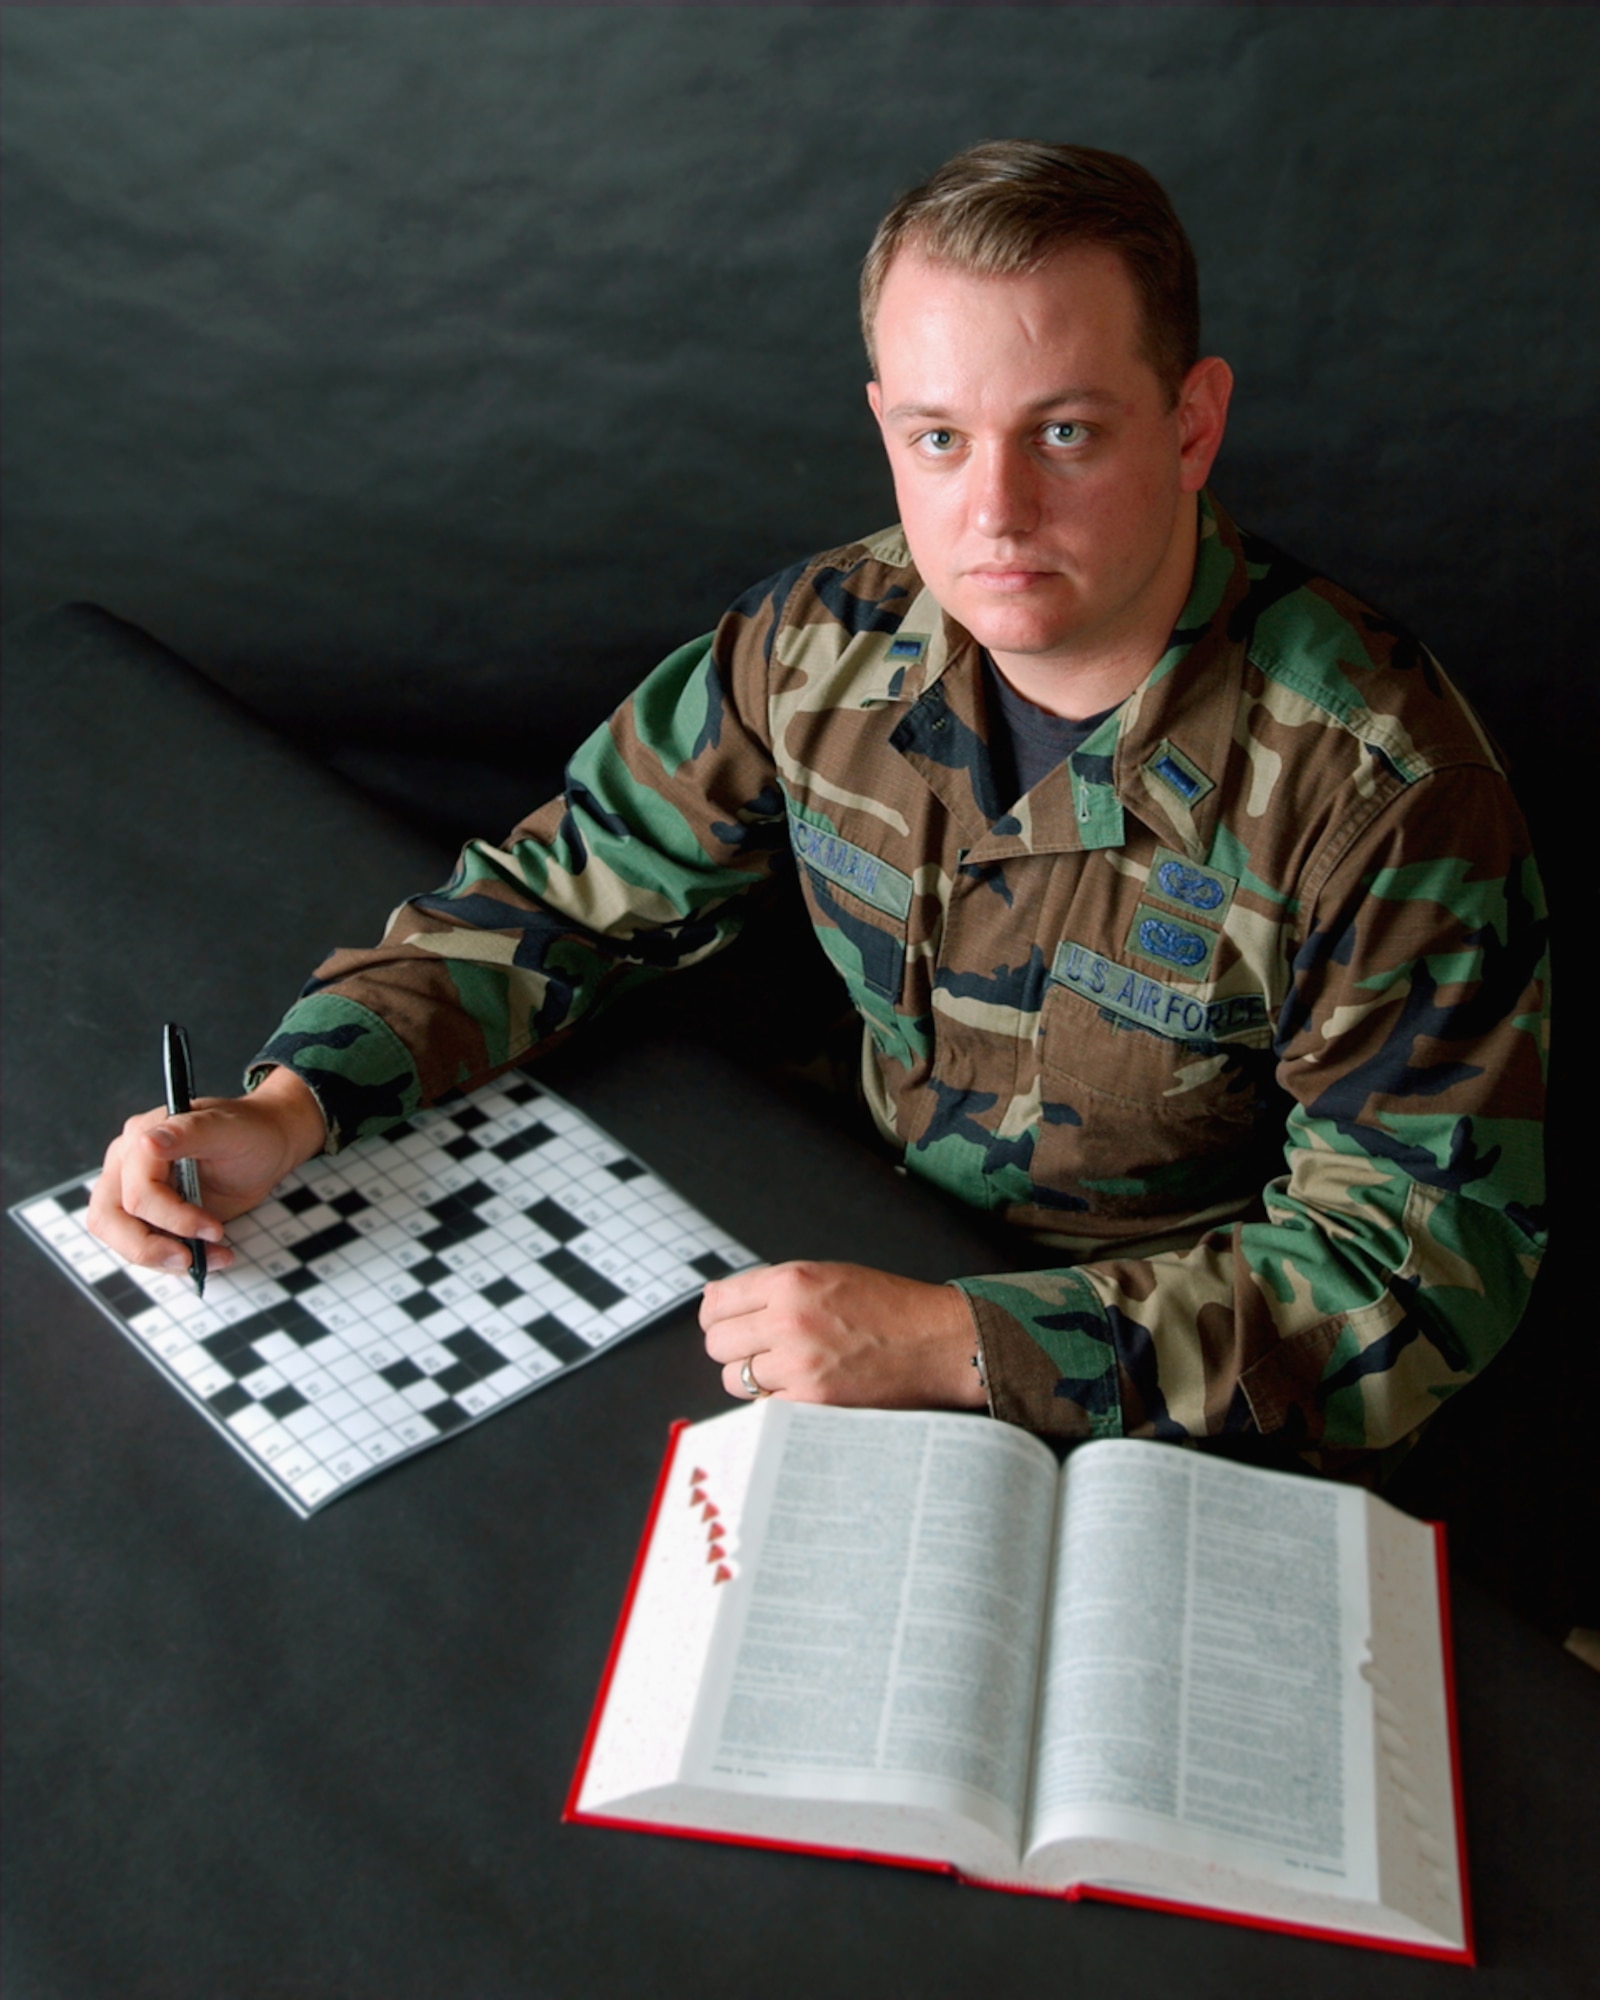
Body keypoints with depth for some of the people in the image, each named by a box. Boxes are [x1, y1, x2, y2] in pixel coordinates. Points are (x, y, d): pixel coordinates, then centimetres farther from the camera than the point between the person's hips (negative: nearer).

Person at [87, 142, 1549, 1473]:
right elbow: (565, 894, 2)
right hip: (876, 1263, 4)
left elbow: (1421, 1268, -23)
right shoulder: (830, 641, -10)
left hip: (1173, 1417, -3)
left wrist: (959, 1347, -33)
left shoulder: (1380, 789, -25)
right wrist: (287, 1107, -13)